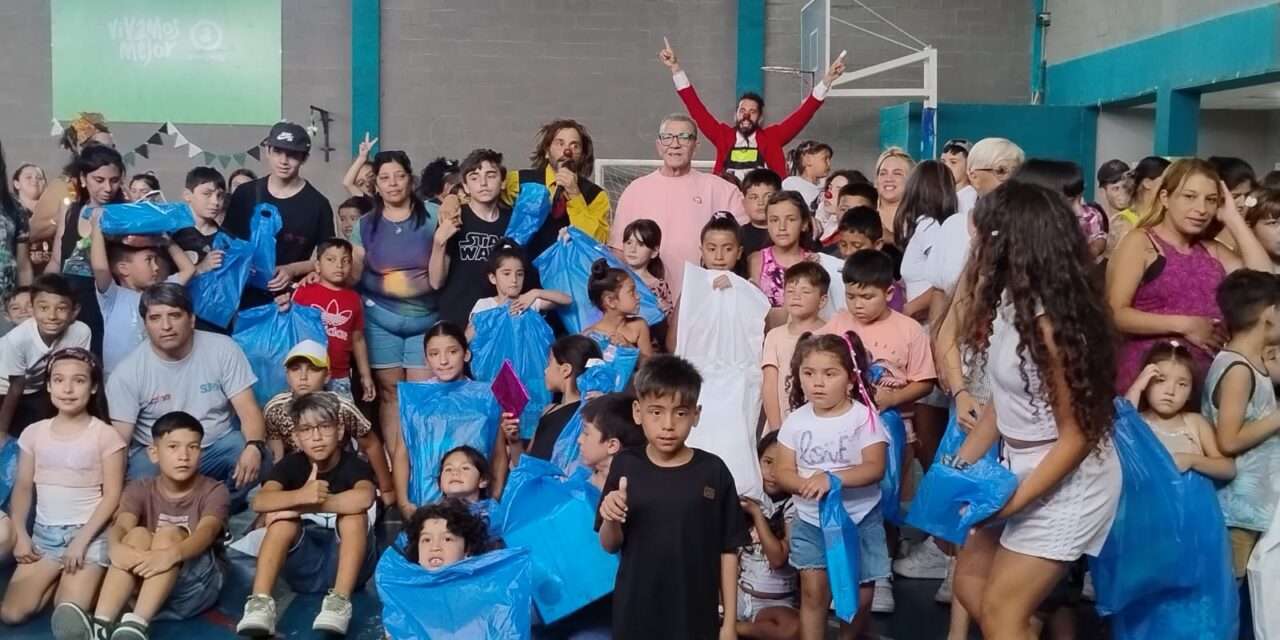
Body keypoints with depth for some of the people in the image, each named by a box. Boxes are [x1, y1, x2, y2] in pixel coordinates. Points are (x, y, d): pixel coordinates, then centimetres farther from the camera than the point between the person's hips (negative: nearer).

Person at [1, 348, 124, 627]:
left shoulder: (105, 435, -6)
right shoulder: (34, 433, 6)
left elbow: (112, 495, -8)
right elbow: (23, 488, 8)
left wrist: (81, 541, -15)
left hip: (90, 533, -4)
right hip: (44, 533, 4)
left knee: (69, 617, -21)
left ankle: (74, 581, 10)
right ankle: (60, 579, 12)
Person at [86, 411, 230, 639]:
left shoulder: (214, 491, 0)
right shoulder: (139, 490, 7)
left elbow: (206, 532, -21)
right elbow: (120, 526, -14)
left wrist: (172, 554, -43)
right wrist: (116, 547, -39)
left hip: (193, 586, -2)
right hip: (142, 583, 2)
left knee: (169, 534, -27)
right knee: (138, 535, -25)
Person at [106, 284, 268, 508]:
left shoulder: (223, 349, -9)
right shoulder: (128, 372, -9)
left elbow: (248, 408, -12)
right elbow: (119, 439, -9)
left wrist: (254, 446, -34)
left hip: (218, 445, 1)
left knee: (258, 460, -29)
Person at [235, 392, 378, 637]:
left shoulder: (354, 464, -11)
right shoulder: (291, 464, -3)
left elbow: (364, 498, -35)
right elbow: (260, 501, -22)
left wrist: (306, 506, -29)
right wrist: (301, 496, -41)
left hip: (345, 564, -2)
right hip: (303, 569, 2)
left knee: (354, 512, -26)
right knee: (282, 517, -21)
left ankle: (340, 600, -38)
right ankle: (260, 601, -34)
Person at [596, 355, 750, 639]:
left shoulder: (713, 471, -6)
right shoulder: (625, 465, -4)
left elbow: (728, 550, 0)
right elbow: (610, 545, 4)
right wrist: (611, 520, -17)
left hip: (695, 617, -1)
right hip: (636, 615, 1)